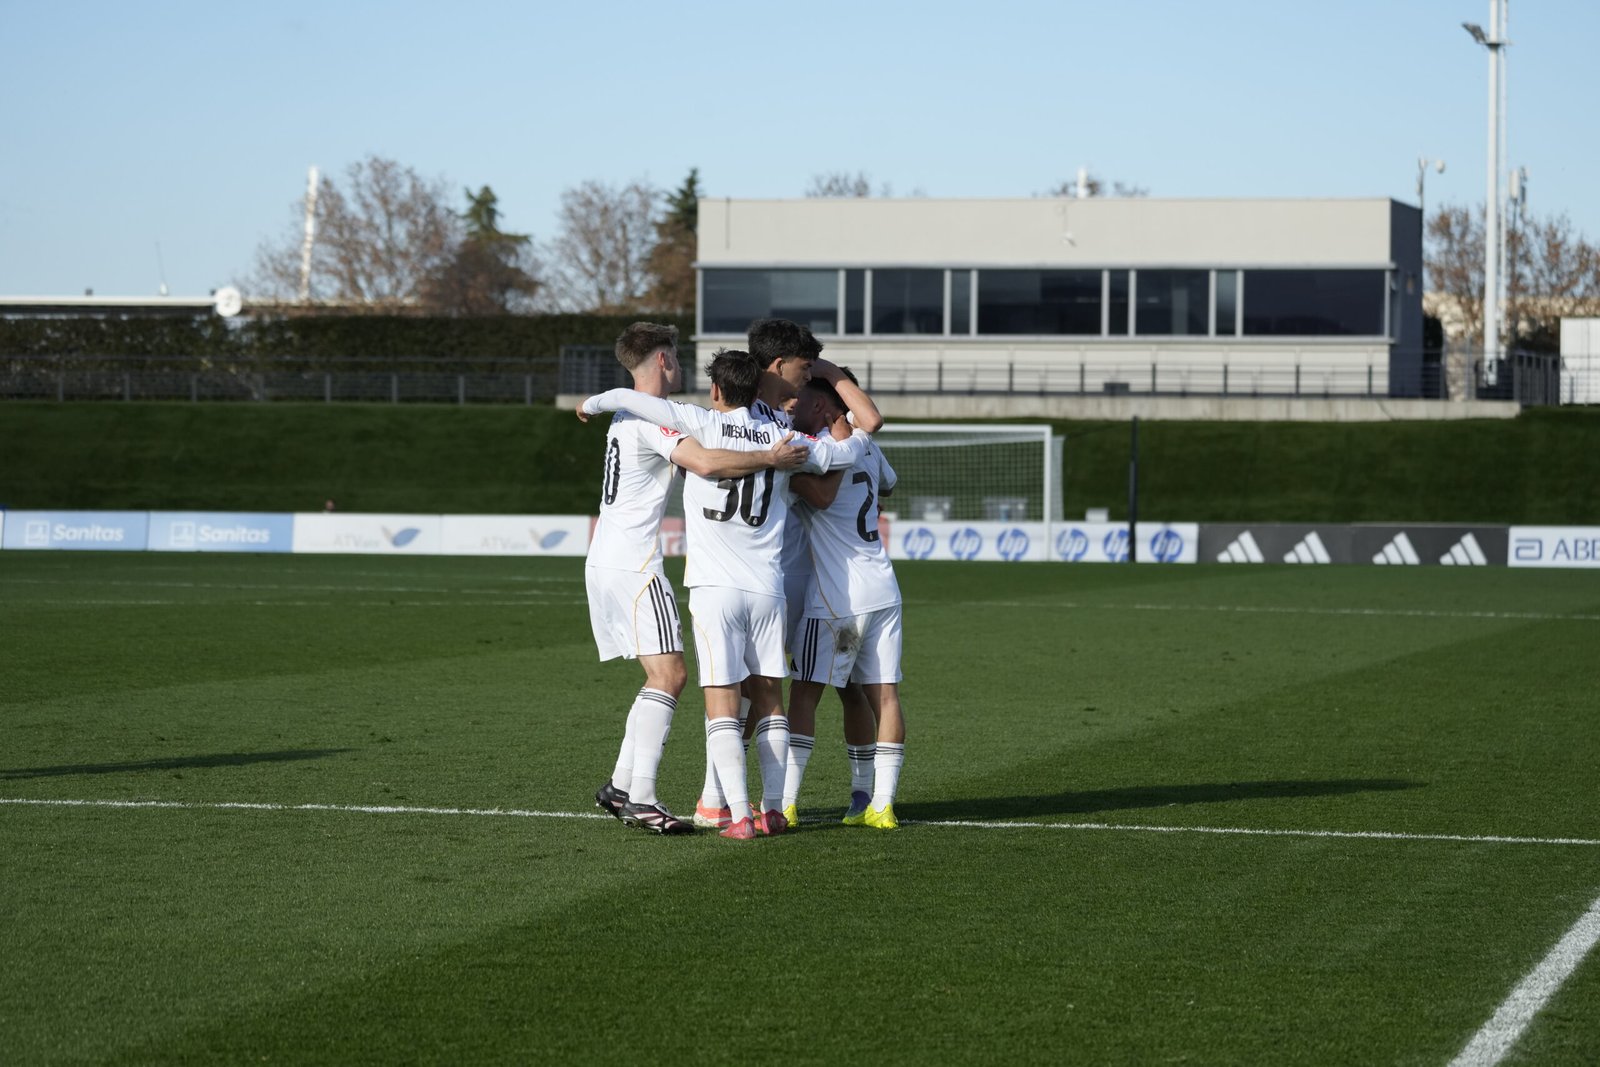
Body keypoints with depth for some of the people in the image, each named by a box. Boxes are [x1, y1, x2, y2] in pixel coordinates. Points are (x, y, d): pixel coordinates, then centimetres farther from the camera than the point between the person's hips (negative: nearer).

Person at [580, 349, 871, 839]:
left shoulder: (704, 426, -3)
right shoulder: (782, 438, 8)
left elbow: (629, 399, -5)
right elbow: (843, 453, 20)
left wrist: (594, 403, 15)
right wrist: (860, 437, 43)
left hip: (715, 586, -4)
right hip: (767, 585, 4)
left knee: (721, 704, -3)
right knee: (769, 699, 13)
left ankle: (740, 815, -10)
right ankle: (773, 809, 14)